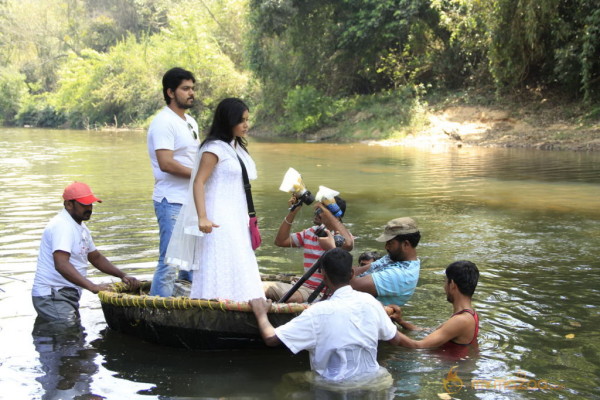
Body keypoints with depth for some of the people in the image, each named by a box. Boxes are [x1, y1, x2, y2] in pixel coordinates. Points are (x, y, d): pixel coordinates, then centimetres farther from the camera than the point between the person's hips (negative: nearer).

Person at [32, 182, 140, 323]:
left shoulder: (80, 228, 17)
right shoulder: (62, 226, -17)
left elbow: (96, 257, 25)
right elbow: (61, 265, -29)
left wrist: (122, 275, 12)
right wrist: (92, 286, -35)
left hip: (68, 295, 10)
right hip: (52, 296, -10)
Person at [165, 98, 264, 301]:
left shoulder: (237, 148, 15)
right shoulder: (215, 148, -12)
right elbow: (198, 182, -20)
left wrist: (247, 218, 21)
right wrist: (202, 218, -30)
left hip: (236, 220, 9)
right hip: (219, 222, -9)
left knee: (238, 273, 12)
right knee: (218, 274, -10)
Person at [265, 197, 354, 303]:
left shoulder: (341, 235, -7)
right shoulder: (310, 232, 14)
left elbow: (348, 244, -33)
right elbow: (280, 241, 11)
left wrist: (329, 214, -27)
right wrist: (292, 212, 4)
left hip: (324, 292, -6)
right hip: (305, 287, 6)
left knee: (293, 297, -35)